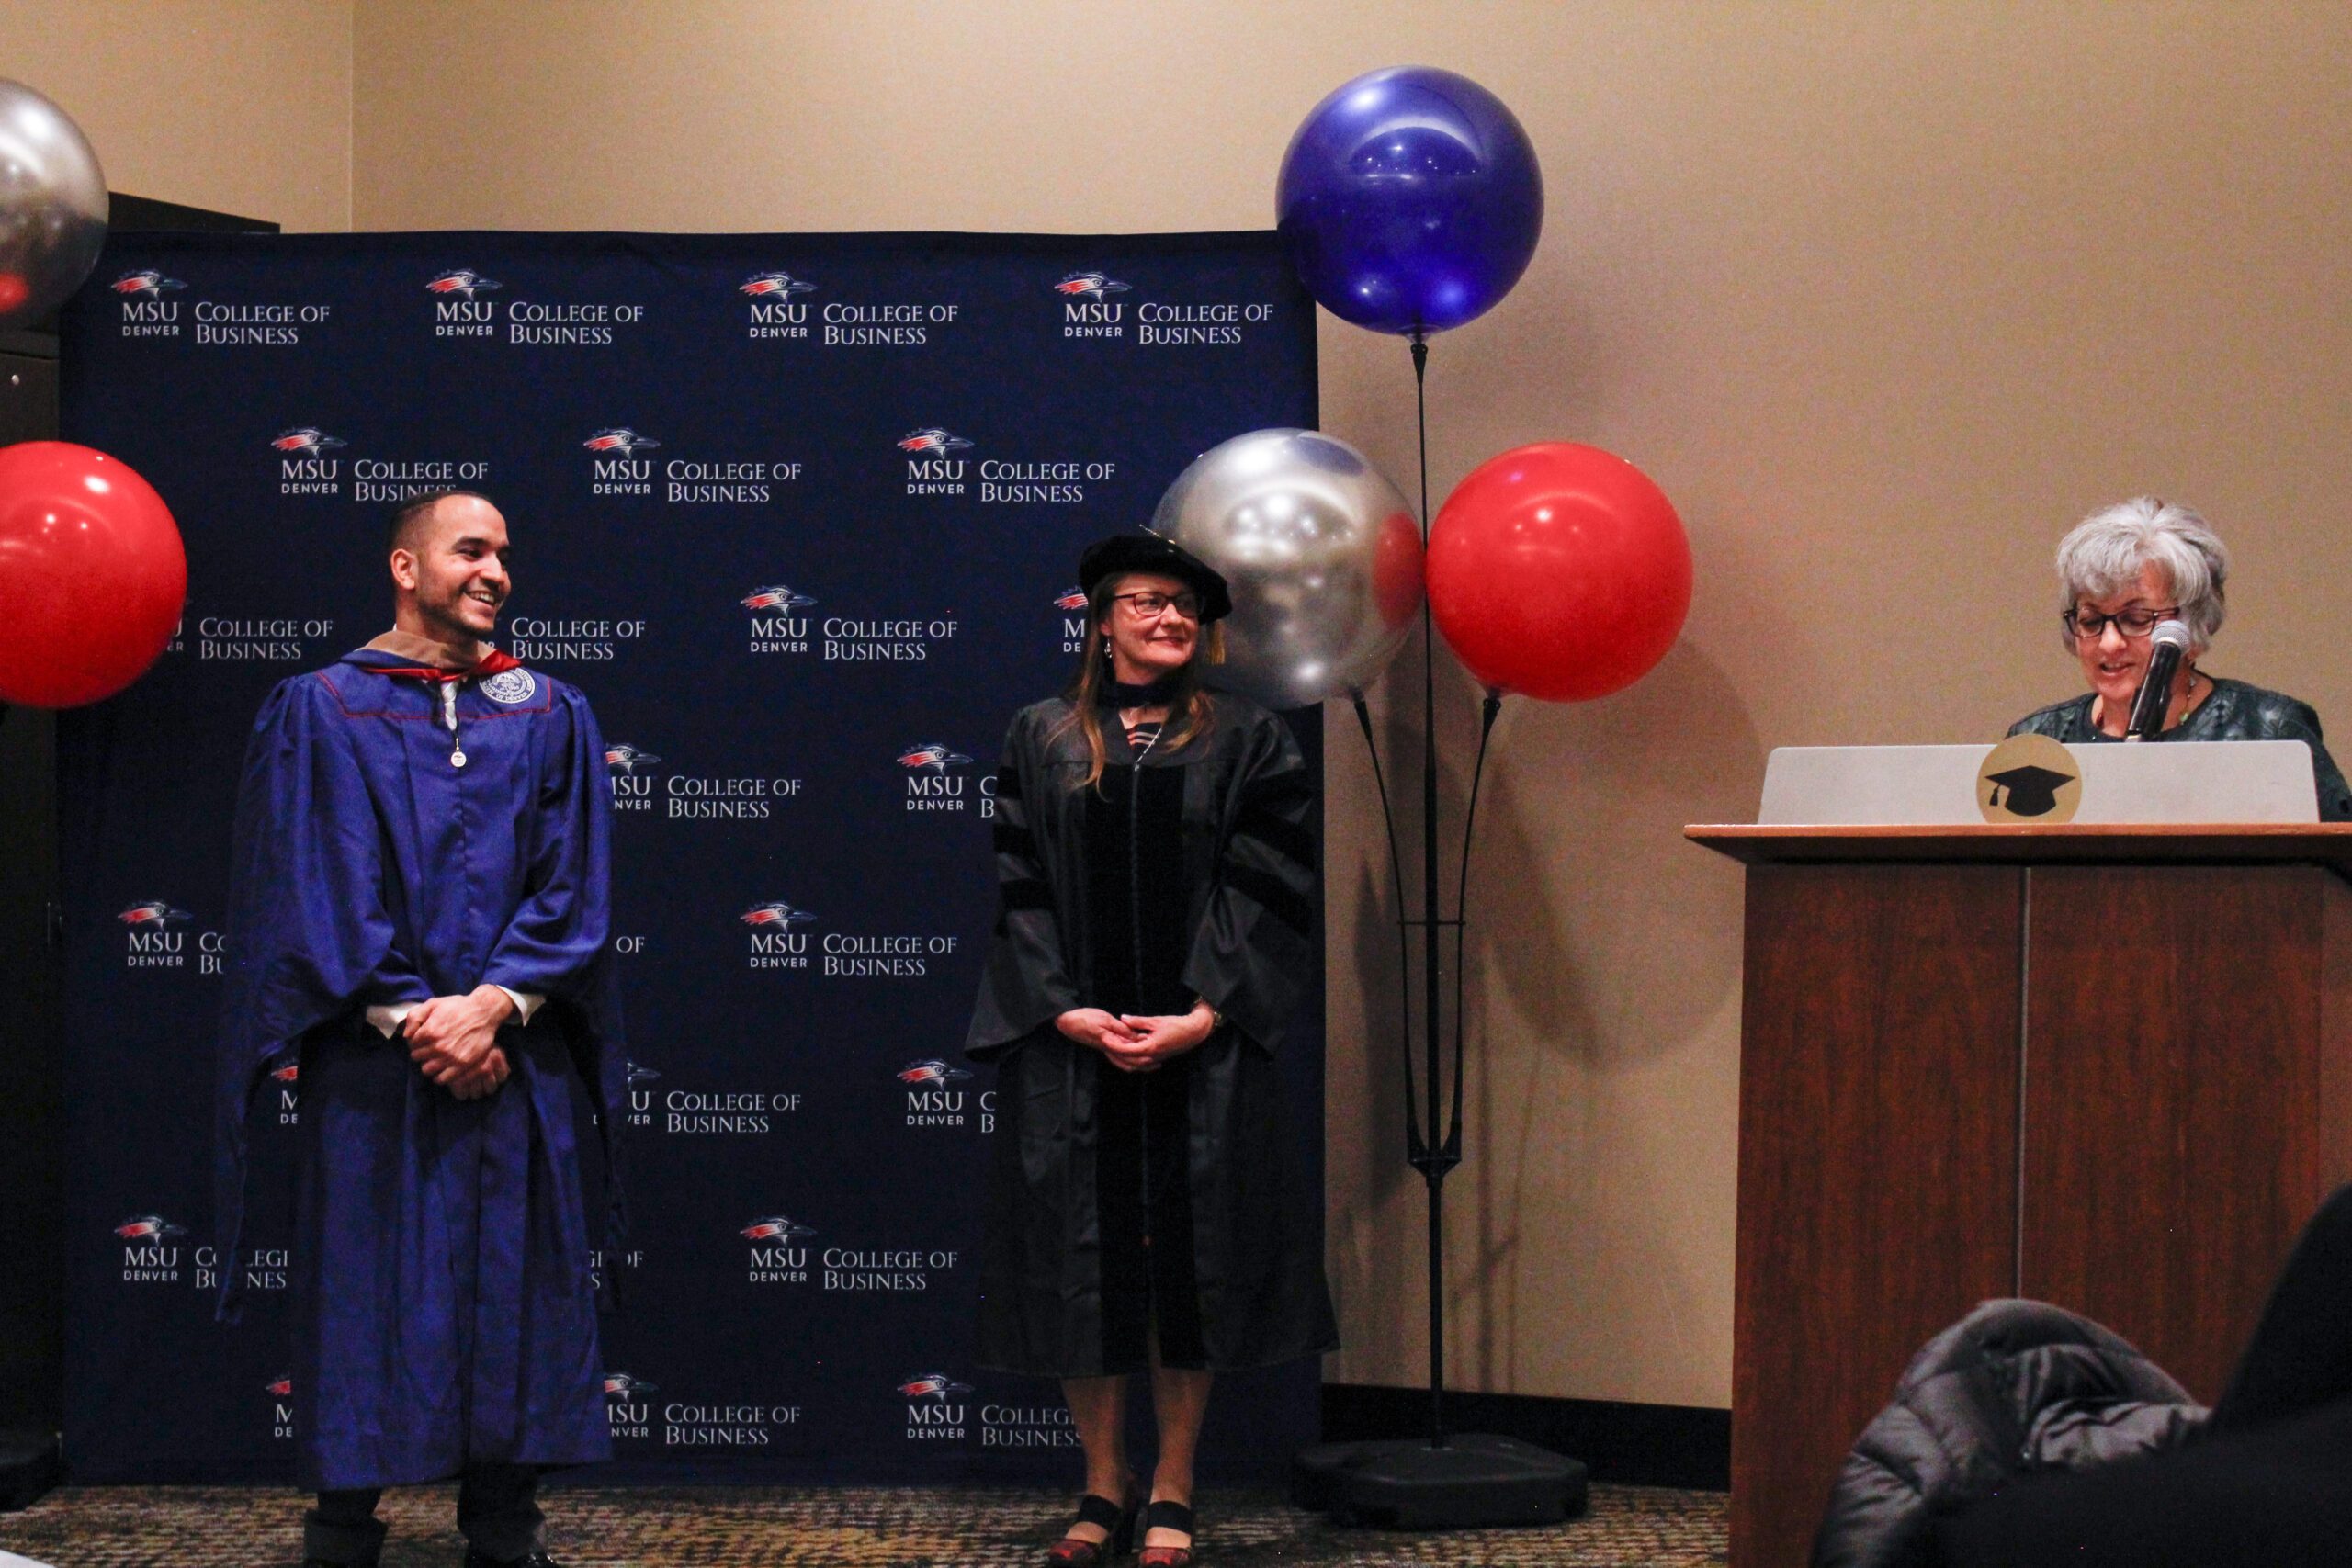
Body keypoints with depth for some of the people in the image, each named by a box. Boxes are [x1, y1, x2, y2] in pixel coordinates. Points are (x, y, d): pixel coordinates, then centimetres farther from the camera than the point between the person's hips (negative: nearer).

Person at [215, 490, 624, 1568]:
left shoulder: (550, 715, 10)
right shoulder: (321, 711, 4)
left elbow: (571, 886, 3)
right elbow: (317, 889, -3)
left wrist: (493, 1004, -11)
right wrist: (411, 1019, -12)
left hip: (516, 1064, 2)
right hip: (370, 1068, -2)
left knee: (513, 1295, 3)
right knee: (367, 1299, 0)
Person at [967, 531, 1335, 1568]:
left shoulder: (1246, 743, 5)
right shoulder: (1041, 740, 9)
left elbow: (1269, 895, -1)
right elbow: (1018, 891, 4)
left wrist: (1202, 1018, -12)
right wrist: (1068, 1013, -9)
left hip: (1199, 1049, -1)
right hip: (1068, 1044, 1)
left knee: (1188, 1256, 1)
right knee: (1078, 1259, 3)